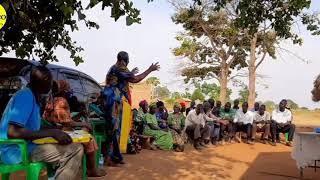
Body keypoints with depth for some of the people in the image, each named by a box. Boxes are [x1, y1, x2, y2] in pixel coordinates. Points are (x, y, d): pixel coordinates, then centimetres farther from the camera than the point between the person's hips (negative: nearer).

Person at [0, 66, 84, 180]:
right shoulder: (26, 96, -16)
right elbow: (13, 132, -27)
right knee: (75, 150, -20)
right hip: (16, 150, -10)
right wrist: (52, 132, -25)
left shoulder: (31, 96, 13)